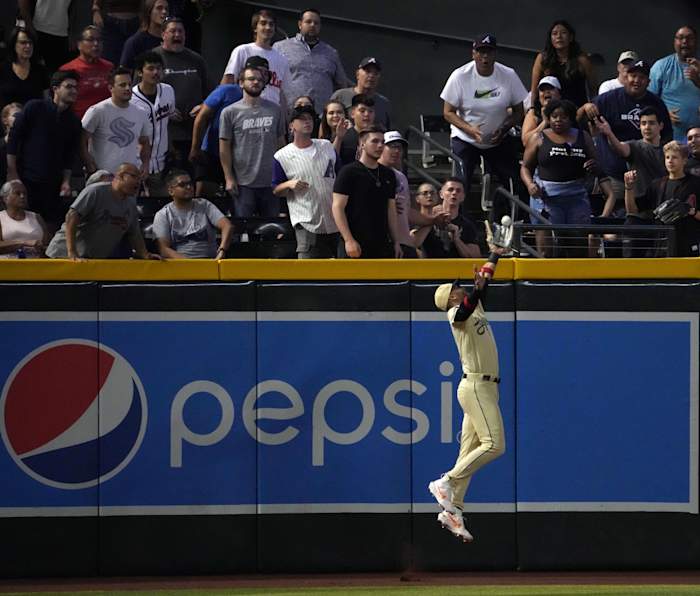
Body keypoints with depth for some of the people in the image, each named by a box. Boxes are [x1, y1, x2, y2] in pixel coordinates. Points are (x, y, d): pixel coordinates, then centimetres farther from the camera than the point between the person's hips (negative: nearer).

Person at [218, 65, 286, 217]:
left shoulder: (274, 110, 8)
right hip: (243, 183, -3)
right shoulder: (230, 112, -2)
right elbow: (224, 148, -1)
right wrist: (229, 178, -6)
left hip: (271, 182, 3)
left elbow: (280, 142, 12)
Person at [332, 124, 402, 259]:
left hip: (382, 246, 6)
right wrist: (349, 240, -17)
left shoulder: (388, 175, 15)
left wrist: (396, 242, 13)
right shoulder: (349, 172, -4)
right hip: (355, 245, -6)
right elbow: (337, 208, -9)